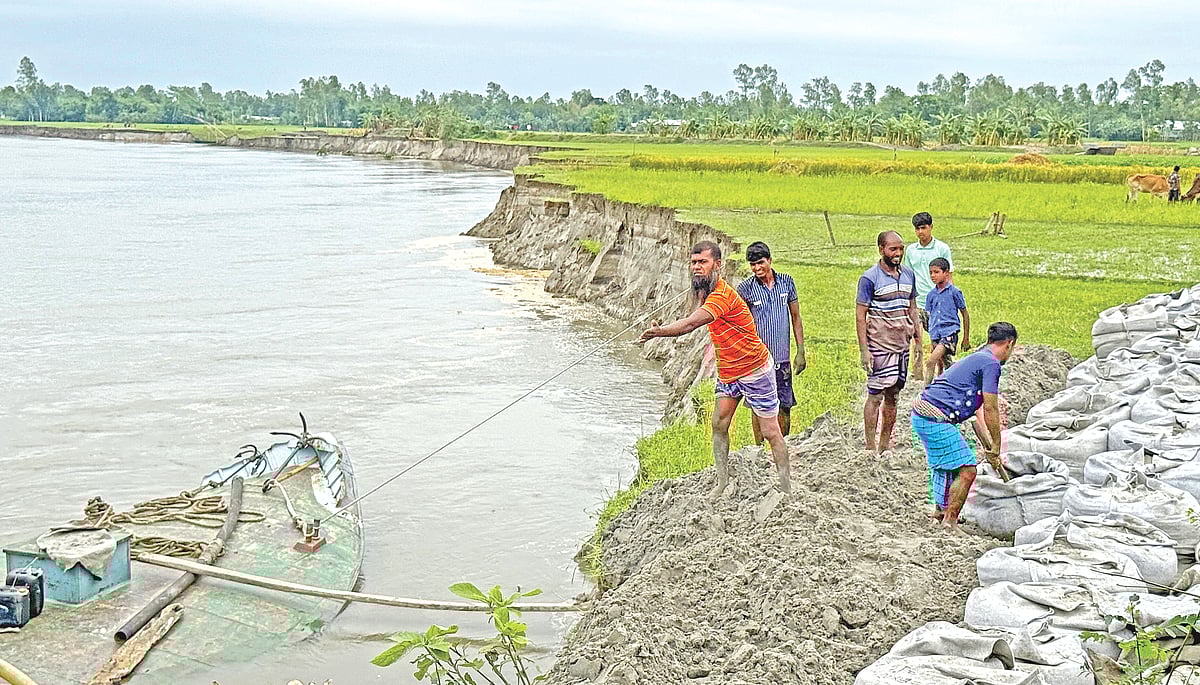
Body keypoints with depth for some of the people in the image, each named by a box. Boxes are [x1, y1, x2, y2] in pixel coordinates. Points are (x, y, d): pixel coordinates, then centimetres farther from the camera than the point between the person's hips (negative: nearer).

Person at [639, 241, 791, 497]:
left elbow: (691, 324, -41)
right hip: (727, 372, 9)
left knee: (770, 432, 0)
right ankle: (722, 483, 15)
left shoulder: (722, 294, -27)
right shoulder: (705, 291, 4)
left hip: (754, 369, -9)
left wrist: (659, 331, -49)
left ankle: (786, 489, 10)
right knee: (719, 424, 4)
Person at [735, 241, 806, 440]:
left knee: (785, 406, 7)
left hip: (782, 357, 2)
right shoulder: (745, 288, -5)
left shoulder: (786, 282, 3)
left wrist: (800, 351, 6)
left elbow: (796, 318, 10)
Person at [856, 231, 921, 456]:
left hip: (902, 344, 6)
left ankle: (885, 445, 20)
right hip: (879, 345, -6)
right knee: (875, 395, -5)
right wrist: (864, 350, -14)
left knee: (893, 395, 11)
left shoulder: (908, 274, 10)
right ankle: (871, 448, 0)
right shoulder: (870, 278, -9)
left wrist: (918, 338, 13)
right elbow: (860, 315, -10)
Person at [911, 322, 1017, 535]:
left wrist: (989, 447, 26)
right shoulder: (991, 363, -8)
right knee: (966, 470, -5)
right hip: (936, 420, -10)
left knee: (947, 465, 28)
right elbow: (990, 410, -9)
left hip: (921, 414, 10)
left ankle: (940, 510, 39)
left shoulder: (976, 359, 23)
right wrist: (996, 446, 2)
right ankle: (950, 521, 1)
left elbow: (977, 413, 26)